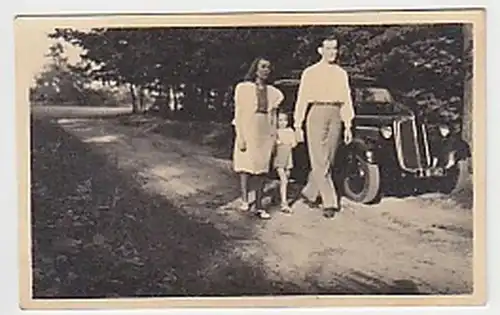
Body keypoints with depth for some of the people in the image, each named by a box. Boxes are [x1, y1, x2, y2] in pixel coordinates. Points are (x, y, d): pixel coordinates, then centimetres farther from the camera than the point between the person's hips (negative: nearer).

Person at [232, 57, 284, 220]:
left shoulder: (273, 92, 10)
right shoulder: (243, 88, -1)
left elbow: (273, 116, 14)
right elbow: (238, 114, -5)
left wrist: (273, 137, 10)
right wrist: (240, 137, -11)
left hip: (265, 134, 4)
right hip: (248, 131, -4)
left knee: (262, 170, 4)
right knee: (246, 166, -6)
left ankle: (259, 206, 8)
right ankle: (244, 200, 0)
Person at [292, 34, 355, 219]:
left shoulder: (341, 74, 13)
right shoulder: (310, 72, 2)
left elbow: (346, 100, 11)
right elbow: (302, 100, 1)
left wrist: (348, 126, 6)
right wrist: (298, 125, -3)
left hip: (335, 116, 4)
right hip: (317, 113, -4)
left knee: (327, 161, 6)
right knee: (320, 161, -8)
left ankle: (309, 193, 24)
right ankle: (330, 203, -8)